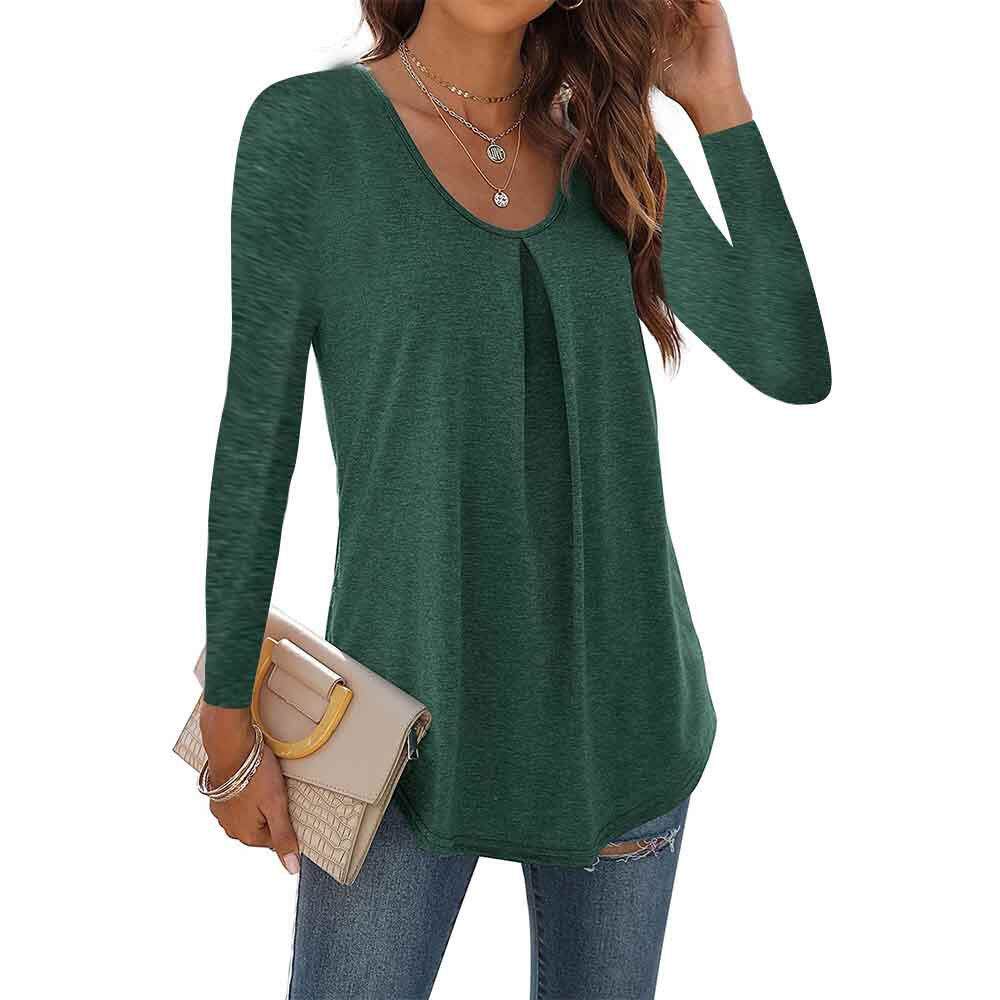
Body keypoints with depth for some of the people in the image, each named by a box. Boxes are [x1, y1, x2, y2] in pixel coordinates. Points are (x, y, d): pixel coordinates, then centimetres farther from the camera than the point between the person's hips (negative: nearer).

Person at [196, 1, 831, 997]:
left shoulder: (614, 148, 3)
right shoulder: (305, 128, -7)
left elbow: (793, 366, -6)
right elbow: (257, 432, -6)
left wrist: (719, 99, -9)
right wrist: (228, 718, -4)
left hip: (617, 696, 4)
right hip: (413, 701, -3)